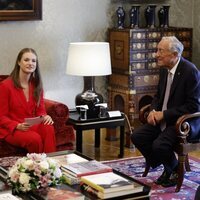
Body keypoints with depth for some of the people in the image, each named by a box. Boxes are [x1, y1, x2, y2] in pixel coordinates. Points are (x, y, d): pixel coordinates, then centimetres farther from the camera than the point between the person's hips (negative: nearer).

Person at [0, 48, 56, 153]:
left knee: (48, 128, -30)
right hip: (11, 129, -4)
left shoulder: (37, 85, 8)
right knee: (35, 139, -34)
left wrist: (45, 117, -14)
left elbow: (40, 110, 11)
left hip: (33, 126, 4)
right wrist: (18, 126, -24)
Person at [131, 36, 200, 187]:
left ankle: (176, 170, 6)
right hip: (164, 118, 8)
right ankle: (167, 168, 9)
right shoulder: (165, 69, 5)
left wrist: (164, 114, -21)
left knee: (159, 145, -27)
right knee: (137, 136, -7)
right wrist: (153, 111, -4)